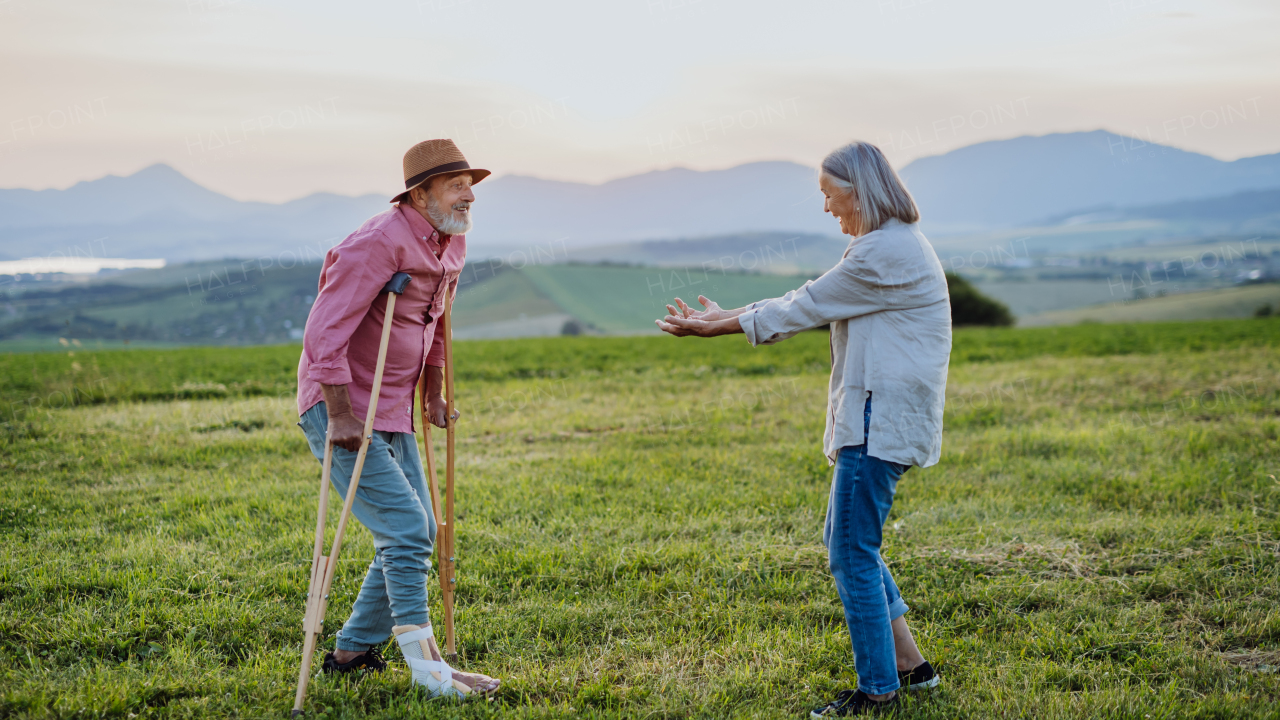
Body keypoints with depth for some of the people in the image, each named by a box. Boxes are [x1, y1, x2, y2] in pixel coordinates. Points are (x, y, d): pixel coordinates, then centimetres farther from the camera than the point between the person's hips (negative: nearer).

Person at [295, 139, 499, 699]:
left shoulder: (451, 243, 7)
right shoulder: (379, 243, -21)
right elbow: (325, 330, -24)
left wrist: (434, 395, 23)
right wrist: (339, 416, -26)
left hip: (391, 413, 9)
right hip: (338, 410, -9)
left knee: (417, 533, 11)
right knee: (404, 528, -14)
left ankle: (353, 651, 23)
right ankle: (426, 668, -9)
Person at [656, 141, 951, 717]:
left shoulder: (886, 252, -16)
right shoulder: (892, 247, 18)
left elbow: (807, 306, -12)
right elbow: (811, 303, 21)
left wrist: (719, 327, -3)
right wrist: (725, 316, 18)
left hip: (882, 421, -11)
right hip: (877, 419, 11)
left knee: (853, 554, -6)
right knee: (843, 543, 16)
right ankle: (909, 664, 22)